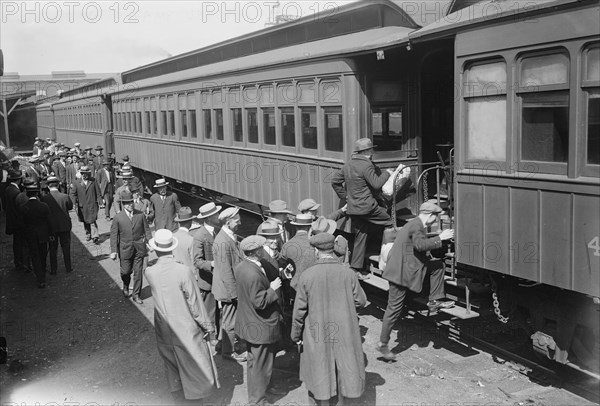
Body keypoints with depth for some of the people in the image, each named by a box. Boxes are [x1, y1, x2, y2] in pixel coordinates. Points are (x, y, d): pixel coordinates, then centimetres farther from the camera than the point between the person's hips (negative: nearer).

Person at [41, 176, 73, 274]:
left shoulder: (44, 198, -13)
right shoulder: (65, 196, -13)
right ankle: (68, 267, 21)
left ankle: (53, 270, 16)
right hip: (65, 226, 0)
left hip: (51, 227, 0)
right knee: (66, 247, 14)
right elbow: (70, 206, 3)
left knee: (53, 248, 11)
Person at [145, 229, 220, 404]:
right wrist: (206, 325, -5)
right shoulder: (184, 271, -23)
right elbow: (194, 303, -16)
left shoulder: (149, 272, -12)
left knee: (172, 366, 23)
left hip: (164, 331, 4)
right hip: (187, 329, -4)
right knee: (196, 365, 15)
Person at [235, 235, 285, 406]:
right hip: (261, 327, -10)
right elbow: (260, 302, -28)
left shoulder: (241, 267, -1)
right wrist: (272, 289, -16)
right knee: (261, 365, 7)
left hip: (249, 323, 10)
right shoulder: (253, 275, -32)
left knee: (254, 361, 26)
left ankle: (258, 388, 45)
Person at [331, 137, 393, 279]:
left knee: (360, 236, 12)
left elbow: (335, 181, 17)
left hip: (353, 208, 8)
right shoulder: (366, 166, -14)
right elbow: (377, 184, -16)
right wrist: (386, 173, -1)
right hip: (367, 207, -8)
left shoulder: (348, 165, 11)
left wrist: (344, 196, 19)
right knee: (390, 223, 5)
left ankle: (356, 268, 12)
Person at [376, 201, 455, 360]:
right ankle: (383, 344, 7)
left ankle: (434, 301, 10)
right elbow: (420, 244, -31)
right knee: (394, 308, -2)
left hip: (406, 268, 10)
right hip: (401, 273, -10)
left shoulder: (414, 224, 14)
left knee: (438, 265, 8)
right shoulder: (417, 225, -16)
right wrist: (440, 238, -24)